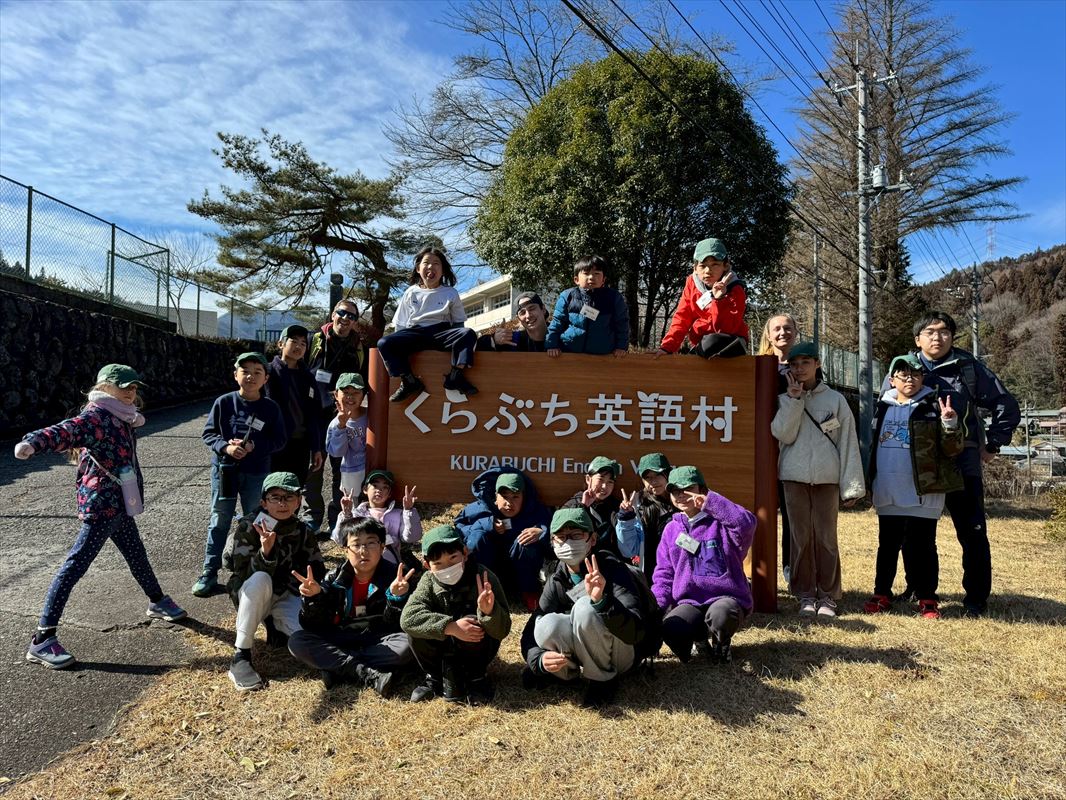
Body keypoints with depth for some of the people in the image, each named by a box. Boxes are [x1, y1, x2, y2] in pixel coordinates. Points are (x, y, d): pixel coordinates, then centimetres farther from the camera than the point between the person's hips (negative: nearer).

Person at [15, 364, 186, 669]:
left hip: (120, 505, 9)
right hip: (100, 506, -9)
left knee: (137, 555, 25)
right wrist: (33, 441, -55)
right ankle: (42, 640, -2)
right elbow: (66, 431, -38)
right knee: (75, 566, -7)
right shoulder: (95, 417, -17)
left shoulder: (121, 418, 10)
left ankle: (157, 603, 46)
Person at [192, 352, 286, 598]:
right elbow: (208, 433, 0)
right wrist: (225, 447, -17)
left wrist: (255, 446, -18)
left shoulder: (271, 408, -5)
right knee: (219, 522, 9)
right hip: (224, 469, 0)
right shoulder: (224, 403, -5)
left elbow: (279, 440, -3)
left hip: (256, 473, 0)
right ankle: (209, 571, 18)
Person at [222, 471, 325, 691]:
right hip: (252, 595, -2)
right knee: (261, 579, -39)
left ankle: (277, 626, 8)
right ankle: (241, 656, -29)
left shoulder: (303, 532, -4)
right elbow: (244, 573, -23)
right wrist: (265, 552, -41)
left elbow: (317, 573, 3)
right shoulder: (248, 527, -15)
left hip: (287, 597, 2)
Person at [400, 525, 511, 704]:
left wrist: (488, 611, -47)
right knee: (416, 627, -23)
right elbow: (407, 617, -30)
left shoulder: (484, 579, -22)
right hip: (444, 649, 2)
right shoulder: (429, 582, -13)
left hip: (478, 648, -2)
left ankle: (477, 678, -6)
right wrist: (450, 627, -41)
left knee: (472, 621, -32)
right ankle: (435, 677, 0)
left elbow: (502, 631, -24)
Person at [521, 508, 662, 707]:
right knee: (547, 626, -29)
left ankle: (604, 678, -12)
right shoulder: (556, 582, -6)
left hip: (623, 653, -3)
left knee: (585, 607, -33)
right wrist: (539, 658, -32)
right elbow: (531, 633, -9)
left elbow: (635, 632, -32)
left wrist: (601, 600, -49)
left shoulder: (612, 568, -21)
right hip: (586, 654, 4)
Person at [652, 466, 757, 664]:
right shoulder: (672, 529, 13)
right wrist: (655, 606, -1)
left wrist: (711, 502, -25)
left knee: (720, 615, -39)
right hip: (689, 601, 3)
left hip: (725, 597, -2)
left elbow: (747, 523, -23)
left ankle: (721, 643, 1)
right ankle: (700, 635, 8)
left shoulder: (721, 523, 1)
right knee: (670, 631, -30)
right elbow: (664, 573, 14)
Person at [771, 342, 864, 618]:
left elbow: (848, 443, 3)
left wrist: (852, 486, -3)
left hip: (827, 478, -1)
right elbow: (783, 434, -7)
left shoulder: (835, 400, 5)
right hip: (795, 476, 1)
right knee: (801, 537, 4)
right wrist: (794, 398, -11)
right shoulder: (785, 400, 9)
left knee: (826, 537, 2)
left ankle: (827, 595, 14)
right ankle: (805, 595, 14)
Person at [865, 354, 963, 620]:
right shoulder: (883, 407, 10)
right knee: (887, 545, 12)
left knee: (921, 547, 2)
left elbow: (952, 449, -7)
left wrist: (949, 424, -24)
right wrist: (870, 480, 17)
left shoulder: (933, 406, -2)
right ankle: (882, 593, 22)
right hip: (888, 494, 4)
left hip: (922, 493, -4)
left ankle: (927, 599, 14)